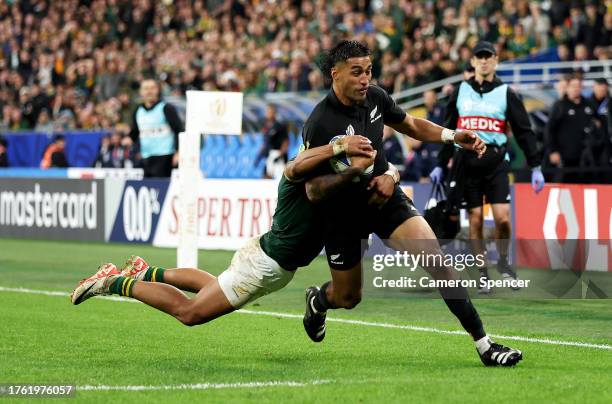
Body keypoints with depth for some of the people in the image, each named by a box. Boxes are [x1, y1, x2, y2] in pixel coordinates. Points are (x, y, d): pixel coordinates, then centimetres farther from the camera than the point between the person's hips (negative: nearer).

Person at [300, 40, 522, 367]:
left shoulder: (375, 97, -7)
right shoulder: (319, 125, -24)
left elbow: (411, 126, 13)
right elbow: (313, 190, -25)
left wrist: (453, 136, -2)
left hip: (385, 198, 4)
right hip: (343, 215, -4)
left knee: (436, 259, -17)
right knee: (348, 299, 11)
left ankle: (483, 344, -15)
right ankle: (317, 299, 52)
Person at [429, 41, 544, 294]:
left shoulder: (506, 93, 4)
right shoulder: (461, 91, 10)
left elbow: (524, 131, 4)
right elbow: (449, 129, 17)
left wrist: (535, 167, -1)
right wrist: (441, 164, 14)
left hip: (496, 161, -2)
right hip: (467, 160, 2)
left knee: (502, 217, -12)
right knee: (475, 218, 1)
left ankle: (503, 261, 14)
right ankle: (481, 273, 11)